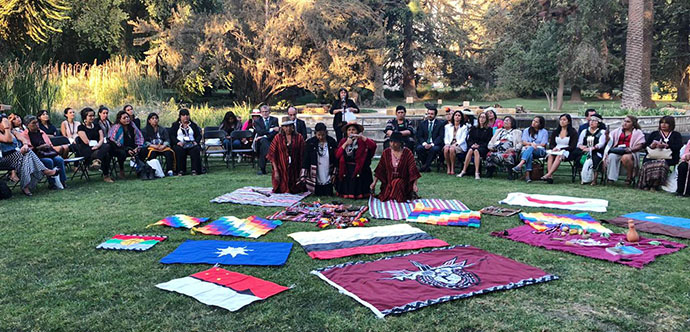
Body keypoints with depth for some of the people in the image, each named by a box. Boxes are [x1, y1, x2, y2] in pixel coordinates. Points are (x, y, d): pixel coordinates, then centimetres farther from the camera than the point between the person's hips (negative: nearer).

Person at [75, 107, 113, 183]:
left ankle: (96, 160, -51)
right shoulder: (81, 127, 4)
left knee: (107, 146, -34)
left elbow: (102, 139, 5)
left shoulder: (97, 126, 19)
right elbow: (87, 142, -7)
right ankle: (106, 175, -39)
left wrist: (98, 145, -15)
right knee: (105, 154, -34)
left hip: (97, 148, 5)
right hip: (86, 150, -5)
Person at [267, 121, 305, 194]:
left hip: (295, 170, 0)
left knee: (295, 191, 2)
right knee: (282, 191, 2)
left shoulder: (299, 137, 0)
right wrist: (276, 170, -10)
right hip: (282, 169, 0)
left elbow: (302, 155, -1)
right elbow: (272, 155, -3)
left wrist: (302, 170, -8)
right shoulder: (278, 138, -1)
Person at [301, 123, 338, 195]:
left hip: (328, 180, 1)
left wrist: (334, 173, 2)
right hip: (314, 180, -1)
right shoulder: (310, 143, -3)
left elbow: (336, 159, 6)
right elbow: (305, 160, -3)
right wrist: (303, 176, -9)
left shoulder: (332, 142, 0)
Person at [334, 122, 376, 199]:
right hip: (345, 171, 3)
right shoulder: (343, 141, 11)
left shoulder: (362, 141, 2)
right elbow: (337, 155, 0)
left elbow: (373, 145, -17)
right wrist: (346, 143, -6)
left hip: (359, 170, -2)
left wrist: (361, 137, -19)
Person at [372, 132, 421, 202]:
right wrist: (374, 182, -2)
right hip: (388, 182, 1)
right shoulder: (386, 153, 1)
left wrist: (414, 185, -20)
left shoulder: (407, 153, -6)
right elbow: (380, 169, 4)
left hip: (403, 181, -1)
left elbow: (412, 170, -10)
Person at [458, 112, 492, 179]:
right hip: (473, 146, 3)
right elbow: (469, 139, 14)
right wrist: (472, 144, -7)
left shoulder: (489, 129, 7)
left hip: (483, 148, -3)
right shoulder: (474, 128, 18)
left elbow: (488, 142, 0)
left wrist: (479, 146, -13)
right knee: (470, 150, -33)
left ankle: (477, 173, -42)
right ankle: (464, 171, -35)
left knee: (476, 151, -36)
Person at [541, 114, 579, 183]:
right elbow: (551, 144, 14)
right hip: (555, 151, 3)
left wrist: (560, 149, -15)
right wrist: (553, 148, -10)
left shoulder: (573, 132, 5)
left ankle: (548, 175, -51)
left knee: (559, 156, -38)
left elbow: (573, 147, -3)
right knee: (550, 155, -33)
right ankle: (550, 176, -48)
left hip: (567, 152, -3)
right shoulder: (555, 132, 19)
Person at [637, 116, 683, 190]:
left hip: (668, 157, -1)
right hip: (653, 156, 2)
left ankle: (655, 185, -34)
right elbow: (646, 146, 18)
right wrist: (652, 145, -5)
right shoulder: (654, 134, 29)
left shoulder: (676, 135, 24)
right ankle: (646, 184, -31)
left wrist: (666, 145, -10)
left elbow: (679, 147, 5)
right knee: (647, 164, -35)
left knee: (661, 163, -39)